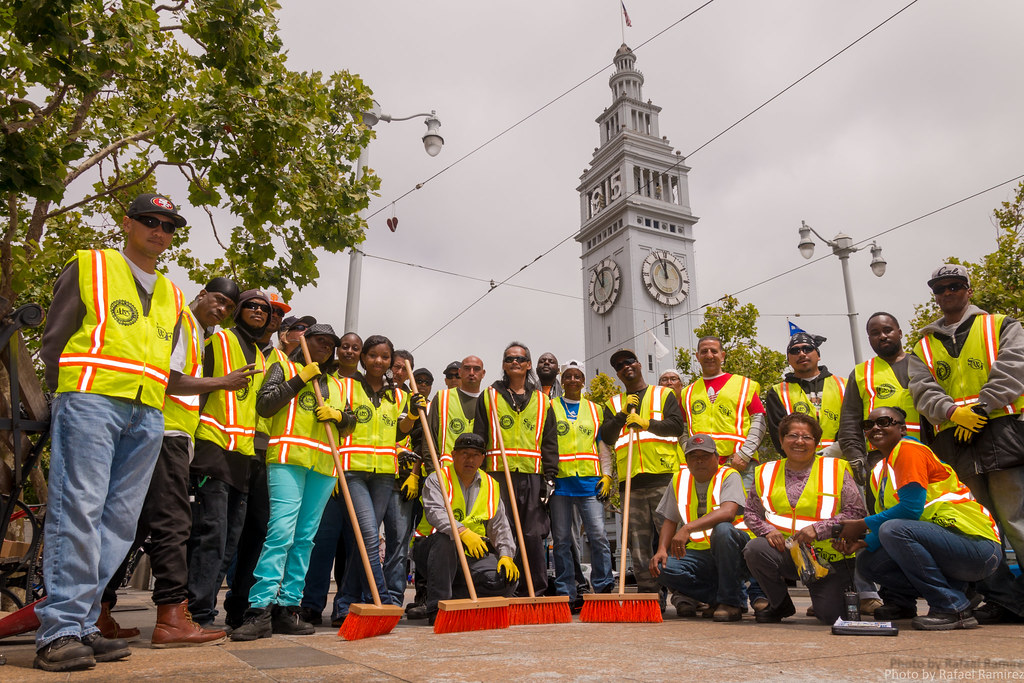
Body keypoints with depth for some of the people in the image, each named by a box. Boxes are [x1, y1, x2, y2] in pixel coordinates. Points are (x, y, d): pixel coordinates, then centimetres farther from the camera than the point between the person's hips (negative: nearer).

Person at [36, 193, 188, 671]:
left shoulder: (171, 296, 23)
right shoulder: (88, 267, 9)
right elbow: (54, 338, 5)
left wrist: (150, 395, 13)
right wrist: (66, 395, -1)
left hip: (148, 416, 5)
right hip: (90, 400, -5)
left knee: (118, 523, 2)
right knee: (79, 510, -12)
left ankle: (81, 626, 9)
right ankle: (60, 632, -8)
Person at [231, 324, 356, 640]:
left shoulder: (335, 384, 25)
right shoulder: (284, 368, 13)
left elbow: (349, 424, 23)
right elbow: (264, 405, -2)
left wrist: (338, 415, 2)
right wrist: (300, 379, -5)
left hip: (324, 466, 5)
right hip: (289, 458, -5)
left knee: (305, 538, 2)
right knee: (281, 532, -16)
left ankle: (287, 608, 7)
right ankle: (259, 609, -13)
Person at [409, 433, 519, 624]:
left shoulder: (490, 485, 11)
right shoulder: (437, 479, -3)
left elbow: (500, 526, 11)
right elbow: (435, 512, -22)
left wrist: (506, 555, -5)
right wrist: (463, 531, -37)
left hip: (475, 555, 4)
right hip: (437, 551, -3)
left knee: (508, 577, -19)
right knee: (445, 537, -37)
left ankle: (451, 595, -7)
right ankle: (436, 604, -26)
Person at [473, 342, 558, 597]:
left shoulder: (542, 401, 15)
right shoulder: (488, 397, 11)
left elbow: (550, 443, 12)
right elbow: (478, 439, 6)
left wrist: (549, 477, 2)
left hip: (532, 475, 1)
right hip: (498, 474, -1)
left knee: (534, 535, 0)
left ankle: (535, 591, 10)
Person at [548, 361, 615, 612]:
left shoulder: (595, 410, 16)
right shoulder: (551, 407, 10)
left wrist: (607, 475, 6)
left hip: (589, 481, 1)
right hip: (559, 481, -1)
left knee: (599, 535, -6)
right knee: (562, 540, 2)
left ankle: (603, 590, 5)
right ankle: (566, 595, 10)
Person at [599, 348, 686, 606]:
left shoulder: (663, 395, 15)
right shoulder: (614, 404, 21)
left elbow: (677, 425, 1)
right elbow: (607, 437, 8)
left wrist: (646, 423, -11)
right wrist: (623, 415, -5)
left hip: (663, 477, -3)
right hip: (631, 481, 3)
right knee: (638, 539, 3)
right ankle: (648, 593, 9)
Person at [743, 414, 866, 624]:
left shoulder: (835, 469, 1)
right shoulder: (766, 473, 8)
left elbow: (856, 512, -5)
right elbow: (750, 511, 11)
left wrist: (818, 529, -16)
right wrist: (767, 530, -11)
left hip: (829, 559, -1)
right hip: (784, 553, 2)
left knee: (829, 616, -12)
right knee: (754, 549, -29)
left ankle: (840, 591, 29)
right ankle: (780, 605, 0)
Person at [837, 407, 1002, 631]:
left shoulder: (908, 449, -11)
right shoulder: (879, 471, 15)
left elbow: (911, 508, -20)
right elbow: (889, 519, 13)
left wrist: (863, 525, -11)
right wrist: (865, 542, -6)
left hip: (978, 544, -8)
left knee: (893, 530, -30)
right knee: (868, 561, -2)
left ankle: (954, 609, -17)